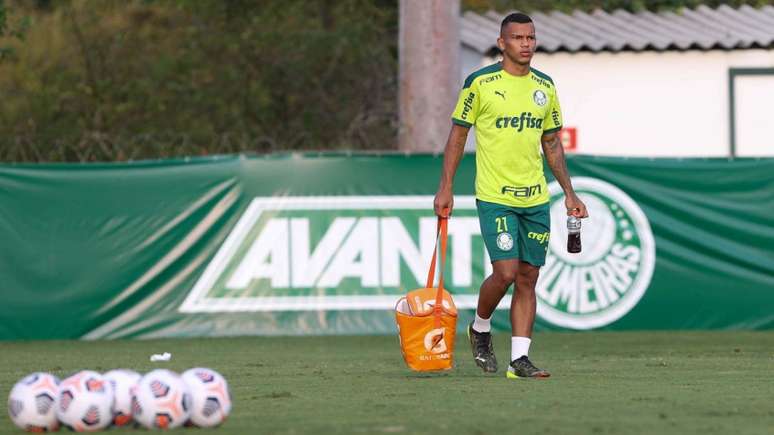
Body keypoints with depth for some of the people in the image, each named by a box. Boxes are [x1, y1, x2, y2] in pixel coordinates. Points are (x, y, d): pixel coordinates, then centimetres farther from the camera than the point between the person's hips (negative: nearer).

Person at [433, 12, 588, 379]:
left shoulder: (545, 86, 10)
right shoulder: (480, 83, -5)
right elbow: (458, 135, 0)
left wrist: (569, 193, 13)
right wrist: (445, 189, -5)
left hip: (536, 198, 5)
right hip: (495, 196, -5)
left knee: (528, 278, 2)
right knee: (505, 272, -14)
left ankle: (519, 359, 5)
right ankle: (480, 329, 14)